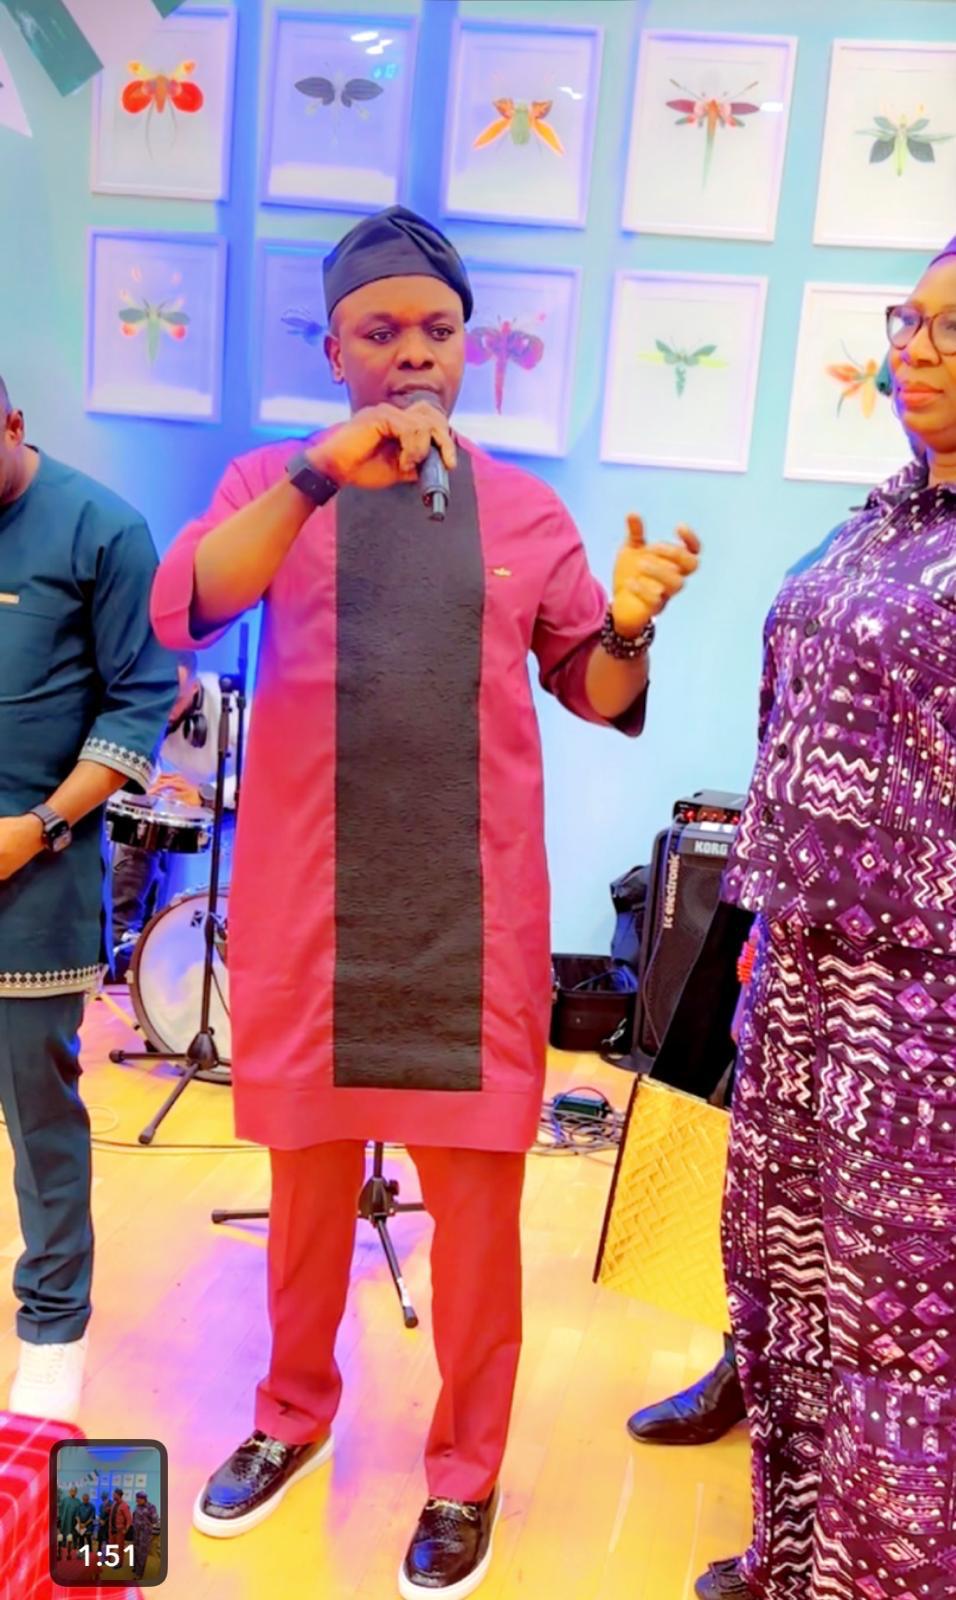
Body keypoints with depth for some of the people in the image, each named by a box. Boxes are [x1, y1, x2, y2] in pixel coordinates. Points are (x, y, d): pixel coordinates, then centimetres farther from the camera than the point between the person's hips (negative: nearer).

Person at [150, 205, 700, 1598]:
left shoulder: (527, 510, 7)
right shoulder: (276, 483, 4)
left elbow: (600, 699, 9)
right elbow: (180, 611, -15)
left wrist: (630, 626, -13)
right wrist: (324, 474, -27)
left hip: (474, 918, 0)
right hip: (307, 908, 0)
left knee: (476, 1198, 6)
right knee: (310, 1180, 15)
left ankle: (466, 1470, 27)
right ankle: (295, 1411, 38)